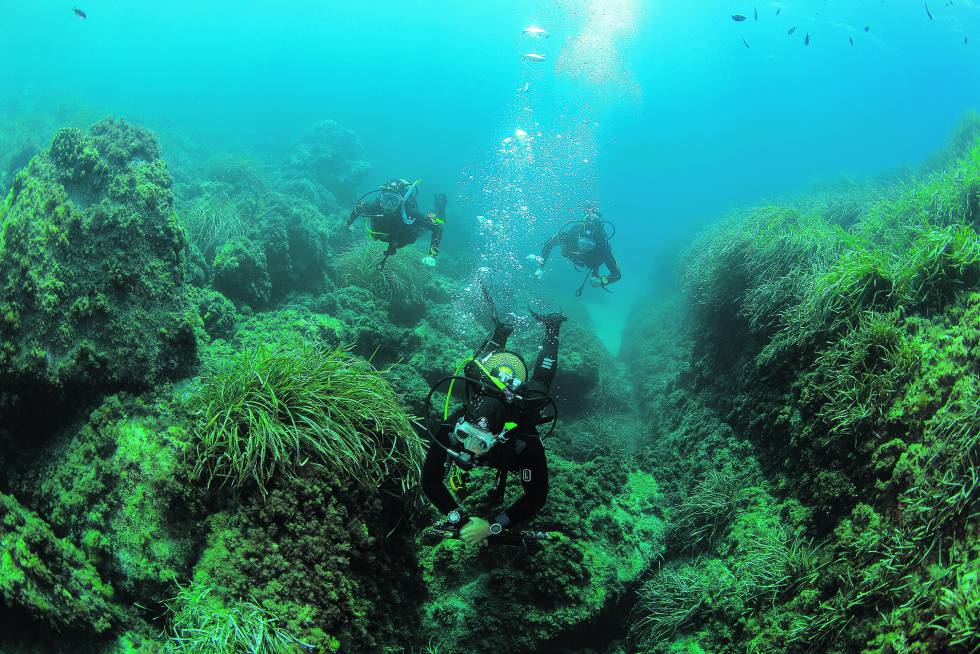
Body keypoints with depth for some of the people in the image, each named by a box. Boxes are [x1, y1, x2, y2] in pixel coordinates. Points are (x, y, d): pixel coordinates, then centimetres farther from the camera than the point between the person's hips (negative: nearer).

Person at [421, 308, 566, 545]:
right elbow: (430, 480, -37)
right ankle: (501, 332, 49)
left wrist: (491, 525, -50)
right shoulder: (451, 429, -46)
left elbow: (537, 497, -42)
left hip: (525, 400, -1)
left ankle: (550, 327, 50)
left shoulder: (526, 443, -52)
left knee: (540, 381, 34)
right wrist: (461, 521, -47)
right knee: (476, 370, 37)